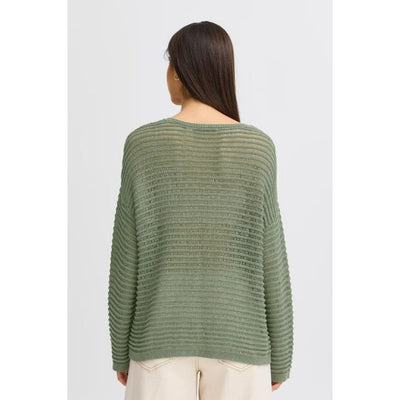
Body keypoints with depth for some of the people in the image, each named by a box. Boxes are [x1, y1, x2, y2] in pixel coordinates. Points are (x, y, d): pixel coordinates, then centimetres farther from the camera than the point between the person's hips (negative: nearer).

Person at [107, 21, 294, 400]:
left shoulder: (142, 145, -8)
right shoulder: (258, 149, -7)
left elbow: (126, 258, -5)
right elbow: (270, 259, -5)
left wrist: (121, 350, 7)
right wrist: (279, 357, 6)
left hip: (162, 335, 0)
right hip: (236, 336, 1)